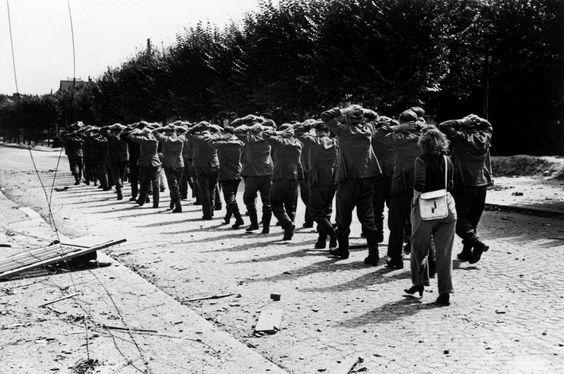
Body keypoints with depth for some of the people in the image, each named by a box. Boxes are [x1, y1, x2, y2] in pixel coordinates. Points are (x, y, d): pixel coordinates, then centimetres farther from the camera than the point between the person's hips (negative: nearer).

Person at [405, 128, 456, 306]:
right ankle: (445, 293, 7)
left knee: (418, 246, 15)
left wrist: (415, 201, -1)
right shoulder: (447, 161, 7)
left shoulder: (422, 160, -7)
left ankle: (419, 283, 23)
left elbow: (419, 185, -16)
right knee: (444, 252, 6)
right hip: (447, 206, 4)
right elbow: (449, 186, 8)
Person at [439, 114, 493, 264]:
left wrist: (461, 122, -6)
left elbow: (443, 126, -9)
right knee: (472, 220, 13)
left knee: (459, 219, 1)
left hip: (463, 184, -5)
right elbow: (488, 126, 25)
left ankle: (477, 242, -16)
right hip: (481, 184, 5)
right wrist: (479, 121, 8)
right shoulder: (485, 139, 4)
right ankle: (467, 251, 17)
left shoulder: (462, 138, -11)